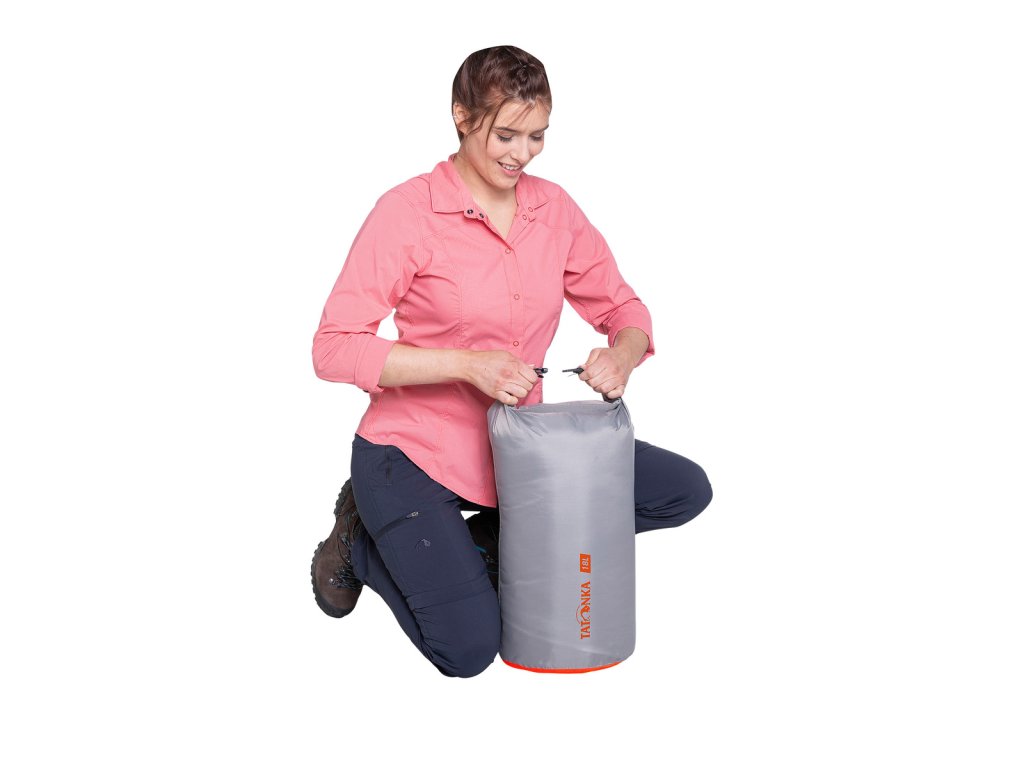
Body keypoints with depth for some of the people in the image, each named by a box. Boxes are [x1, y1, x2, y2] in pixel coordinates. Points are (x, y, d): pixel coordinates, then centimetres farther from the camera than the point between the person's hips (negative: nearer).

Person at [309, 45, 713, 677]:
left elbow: (621, 308, 8)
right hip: (415, 451, -6)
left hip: (518, 444, 6)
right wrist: (467, 365, -27)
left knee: (685, 490, -5)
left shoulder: (554, 207, 1)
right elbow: (334, 349, -18)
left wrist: (622, 354, -17)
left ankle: (467, 545, 4)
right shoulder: (407, 211, -15)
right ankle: (364, 544, 14)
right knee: (468, 648, -16)